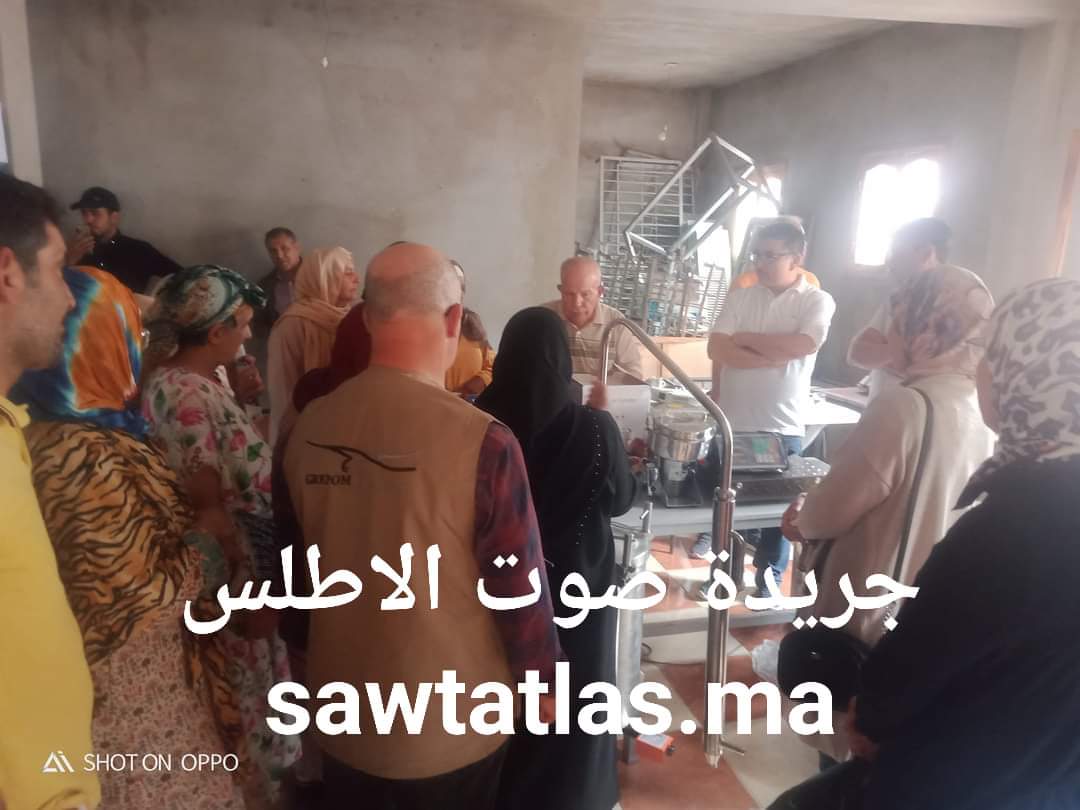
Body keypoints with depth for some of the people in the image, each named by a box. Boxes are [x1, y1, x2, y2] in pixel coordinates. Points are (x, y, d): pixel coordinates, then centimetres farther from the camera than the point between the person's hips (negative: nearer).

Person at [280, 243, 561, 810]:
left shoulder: (309, 427, -11)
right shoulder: (480, 441, -27)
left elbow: (306, 559, 4)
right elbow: (518, 582, -18)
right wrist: (542, 678, 0)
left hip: (343, 710, 4)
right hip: (451, 722, -4)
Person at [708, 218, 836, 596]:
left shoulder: (817, 301, -3)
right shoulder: (740, 297, 4)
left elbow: (799, 346, -21)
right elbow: (717, 350, -8)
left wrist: (745, 338, -10)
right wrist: (773, 355, -15)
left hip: (781, 428, -2)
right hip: (731, 422, 2)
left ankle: (768, 581, 31)